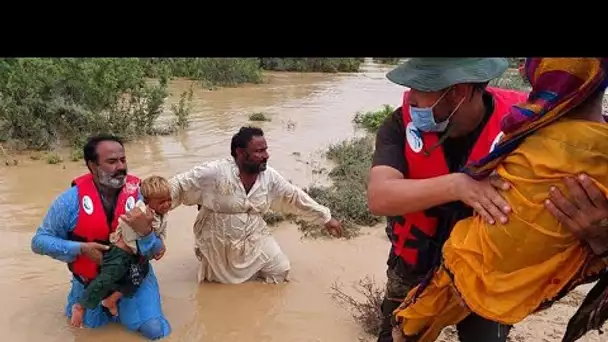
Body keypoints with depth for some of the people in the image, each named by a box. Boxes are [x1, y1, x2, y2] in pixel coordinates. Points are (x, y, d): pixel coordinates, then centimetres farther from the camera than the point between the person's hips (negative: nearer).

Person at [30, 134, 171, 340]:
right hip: (91, 281, 0)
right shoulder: (72, 199, -18)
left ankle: (119, 306, 22)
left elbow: (154, 252, -12)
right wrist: (81, 249, -25)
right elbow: (39, 241, -9)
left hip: (134, 278, 0)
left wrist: (145, 232, -36)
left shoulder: (139, 194, -16)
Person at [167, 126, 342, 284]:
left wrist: (326, 218, 4)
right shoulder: (214, 172, -25)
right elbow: (178, 186, -20)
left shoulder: (269, 177, -10)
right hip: (218, 245, -3)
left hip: (253, 241, 4)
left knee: (280, 269, 2)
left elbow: (296, 198, 0)